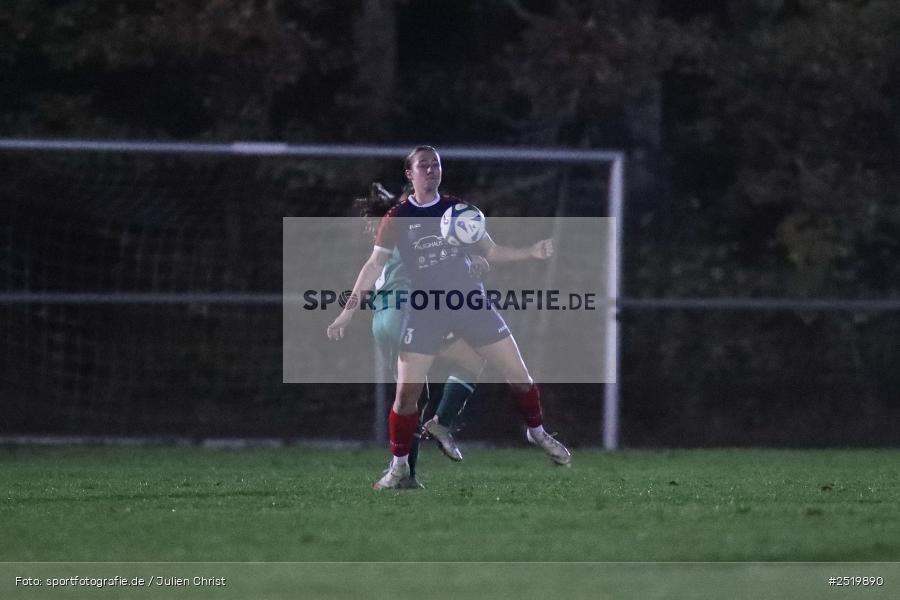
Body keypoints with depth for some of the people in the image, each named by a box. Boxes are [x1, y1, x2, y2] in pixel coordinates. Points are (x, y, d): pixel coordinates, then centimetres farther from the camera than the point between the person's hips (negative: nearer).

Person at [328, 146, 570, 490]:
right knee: (406, 394, -8)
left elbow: (489, 252, 11)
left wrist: (531, 253, -2)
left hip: (471, 302, 2)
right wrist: (347, 313, -8)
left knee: (519, 375, 1)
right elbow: (375, 267, -2)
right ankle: (399, 465, 9)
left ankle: (537, 433, 26)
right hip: (425, 311, -2)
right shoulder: (397, 218, -4)